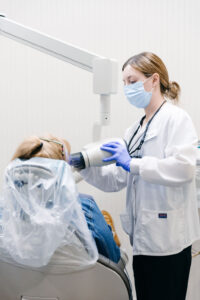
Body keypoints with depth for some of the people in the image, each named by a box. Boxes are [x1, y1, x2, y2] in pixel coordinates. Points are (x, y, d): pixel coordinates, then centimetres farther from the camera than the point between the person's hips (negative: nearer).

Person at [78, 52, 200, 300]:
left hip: (167, 238, -8)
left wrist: (132, 163, -22)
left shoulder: (176, 118, -8)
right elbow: (116, 180, 12)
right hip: (143, 235, 8)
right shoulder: (135, 130, 15)